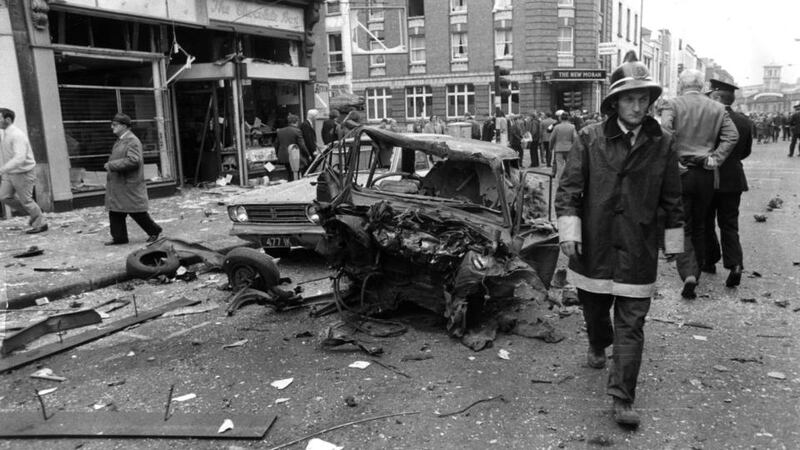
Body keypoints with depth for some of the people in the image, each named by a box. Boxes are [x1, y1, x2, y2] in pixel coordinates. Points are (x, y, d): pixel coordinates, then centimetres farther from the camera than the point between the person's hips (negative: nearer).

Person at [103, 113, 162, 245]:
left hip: (129, 185, -9)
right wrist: (109, 165, 12)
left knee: (136, 211, -1)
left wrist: (112, 165, -23)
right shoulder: (119, 141, 16)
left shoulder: (132, 141, -15)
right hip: (117, 185, 10)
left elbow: (133, 160, -26)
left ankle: (154, 230, 15)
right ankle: (119, 237, 15)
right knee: (115, 212, 8)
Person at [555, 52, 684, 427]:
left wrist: (674, 242, 10)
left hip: (638, 250, 0)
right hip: (594, 245, 0)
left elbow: (671, 199, 8)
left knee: (631, 325, 0)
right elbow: (569, 186, -4)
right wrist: (569, 231, -11)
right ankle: (597, 346, 52)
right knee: (594, 308, 20)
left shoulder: (663, 144, 1)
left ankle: (622, 400, 6)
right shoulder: (590, 137, -4)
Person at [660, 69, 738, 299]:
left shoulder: (672, 105, -3)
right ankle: (696, 272, 24)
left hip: (680, 173, -3)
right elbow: (732, 136, -2)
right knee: (699, 226, 16)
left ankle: (688, 274, -15)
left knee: (681, 226, 2)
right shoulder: (717, 108, 8)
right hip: (707, 175, 3)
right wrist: (715, 159, -3)